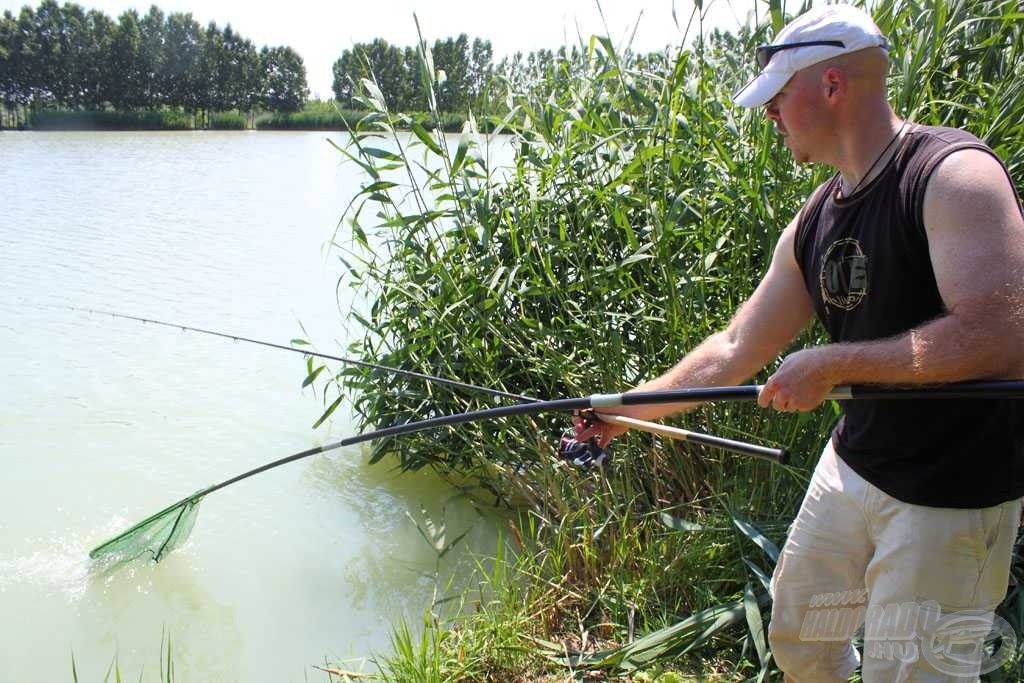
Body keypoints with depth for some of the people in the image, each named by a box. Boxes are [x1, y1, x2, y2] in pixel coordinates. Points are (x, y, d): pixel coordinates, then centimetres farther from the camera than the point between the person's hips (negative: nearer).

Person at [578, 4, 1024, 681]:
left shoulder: (954, 174, -19)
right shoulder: (814, 222, 4)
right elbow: (736, 349, 9)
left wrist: (831, 364, -23)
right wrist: (629, 409, 9)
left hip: (953, 492, -7)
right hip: (853, 464, 8)